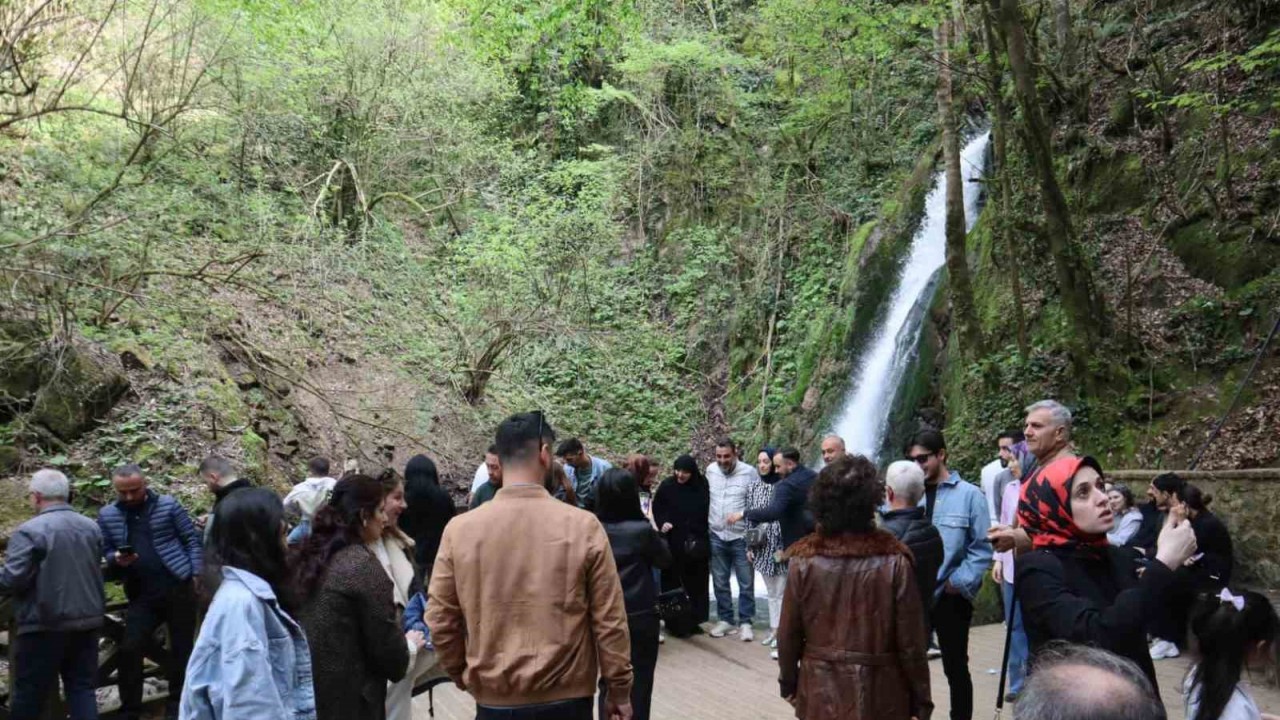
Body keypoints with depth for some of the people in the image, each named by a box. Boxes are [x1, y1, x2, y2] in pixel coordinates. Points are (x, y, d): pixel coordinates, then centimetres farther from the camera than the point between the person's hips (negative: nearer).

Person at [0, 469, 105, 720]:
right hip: (87, 620, 6)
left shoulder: (29, 531, -14)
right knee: (82, 688, 9)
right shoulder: (91, 527, 9)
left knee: (29, 695, 7)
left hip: (45, 625, -6)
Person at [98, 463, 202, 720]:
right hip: (141, 594, 3)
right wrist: (116, 559, -12)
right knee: (130, 649, -1)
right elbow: (105, 552, 11)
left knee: (181, 647, 6)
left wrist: (196, 574, -7)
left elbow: (193, 540, -2)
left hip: (178, 587, -2)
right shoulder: (107, 515, 4)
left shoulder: (168, 505, -4)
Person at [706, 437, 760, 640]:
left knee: (746, 583, 3)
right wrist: (707, 519, 9)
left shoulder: (749, 472, -9)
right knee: (720, 582, 11)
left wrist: (742, 514, -18)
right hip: (717, 536, 3)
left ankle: (745, 622, 14)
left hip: (741, 537, -3)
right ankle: (725, 619, 23)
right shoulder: (710, 470, 2)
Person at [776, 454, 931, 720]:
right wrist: (921, 699, 3)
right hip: (879, 695, -2)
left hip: (821, 693, 2)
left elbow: (788, 635, -1)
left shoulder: (804, 561, -8)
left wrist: (789, 682, 15)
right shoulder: (894, 562, -14)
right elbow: (910, 642, -9)